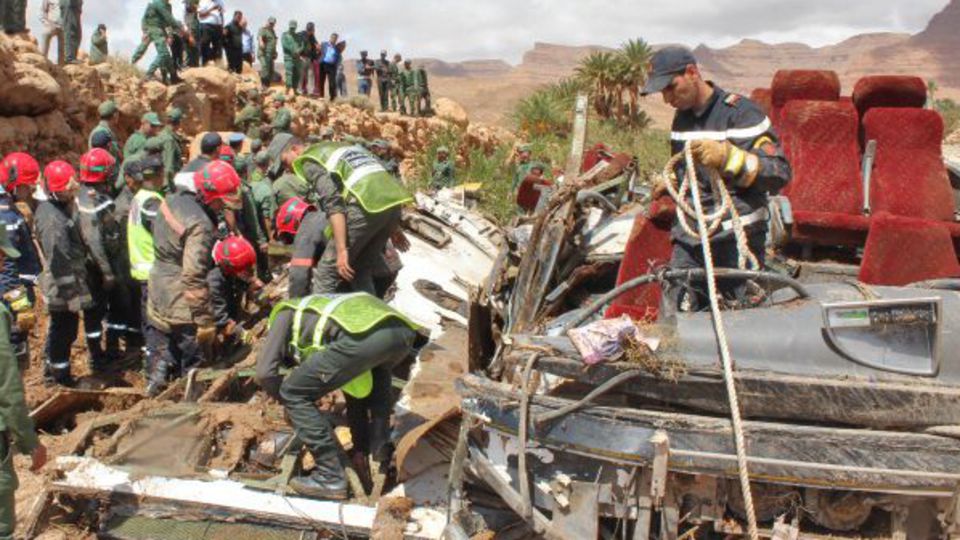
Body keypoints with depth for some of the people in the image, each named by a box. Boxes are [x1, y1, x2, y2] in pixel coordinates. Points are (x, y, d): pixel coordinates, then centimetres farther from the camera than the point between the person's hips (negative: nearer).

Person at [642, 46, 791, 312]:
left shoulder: (741, 112, -9)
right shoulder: (682, 117, 15)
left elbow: (780, 173, -17)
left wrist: (727, 156, -28)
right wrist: (668, 183, 14)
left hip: (737, 240, -6)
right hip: (689, 238, 6)